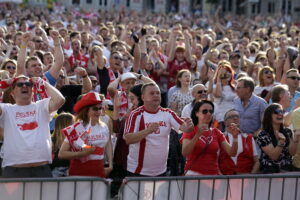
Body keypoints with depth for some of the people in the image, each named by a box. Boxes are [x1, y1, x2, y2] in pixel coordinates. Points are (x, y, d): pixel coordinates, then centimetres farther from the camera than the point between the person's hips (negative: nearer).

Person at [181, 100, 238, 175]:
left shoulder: (216, 132, 12)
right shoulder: (190, 131, 2)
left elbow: (232, 153, 2)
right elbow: (184, 153, -15)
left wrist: (235, 137, -14)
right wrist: (198, 135, -24)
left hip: (213, 174, 3)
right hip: (194, 173, -3)